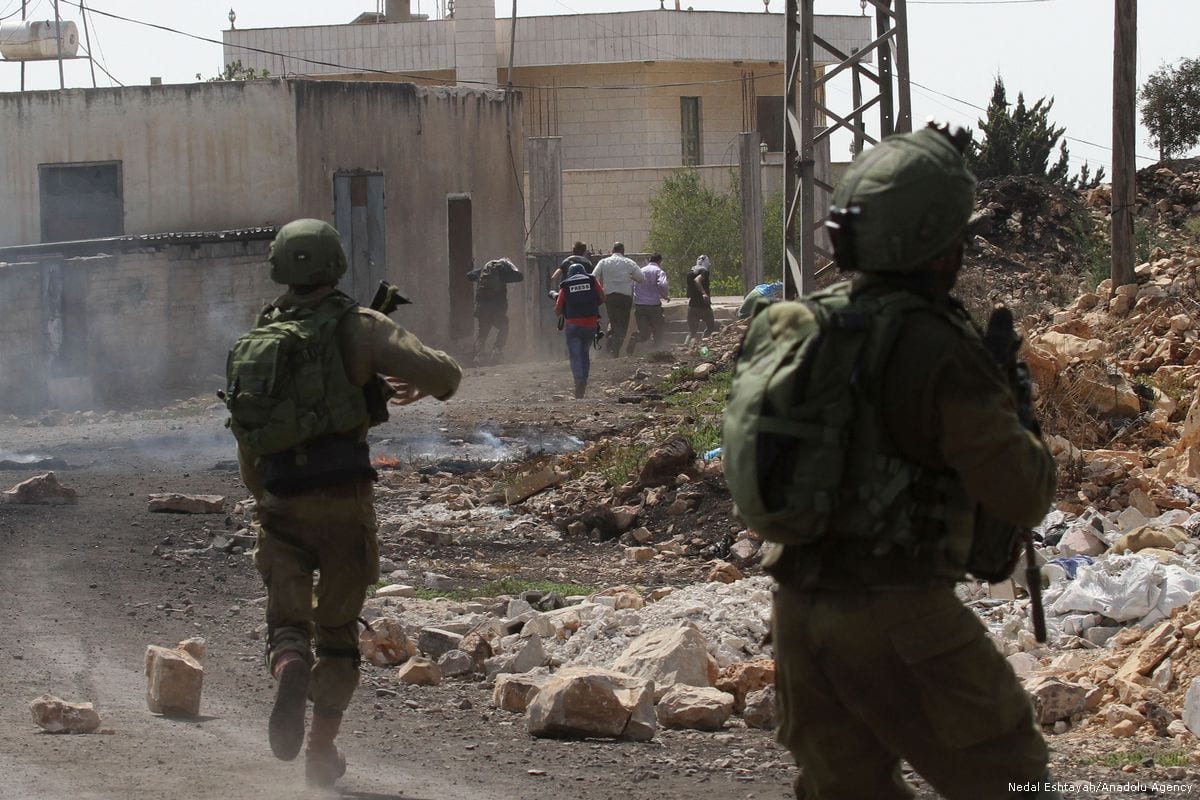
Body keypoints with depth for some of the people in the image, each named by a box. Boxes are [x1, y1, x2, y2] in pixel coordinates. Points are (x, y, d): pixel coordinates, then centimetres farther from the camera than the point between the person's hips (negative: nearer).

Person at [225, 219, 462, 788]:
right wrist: (423, 385, 15)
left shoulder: (256, 341, 12)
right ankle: (322, 751, 11)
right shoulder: (357, 327, -3)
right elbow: (443, 372, -9)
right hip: (343, 501, -2)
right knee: (337, 632, 12)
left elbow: (247, 446, 19)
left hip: (280, 505, 2)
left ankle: (290, 674, -26)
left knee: (287, 622, 7)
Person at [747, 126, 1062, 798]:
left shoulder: (803, 326, 5)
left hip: (798, 610, 7)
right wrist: (1026, 436, 10)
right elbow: (1021, 496, -12)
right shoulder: (938, 349, -16)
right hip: (895, 616, -7)